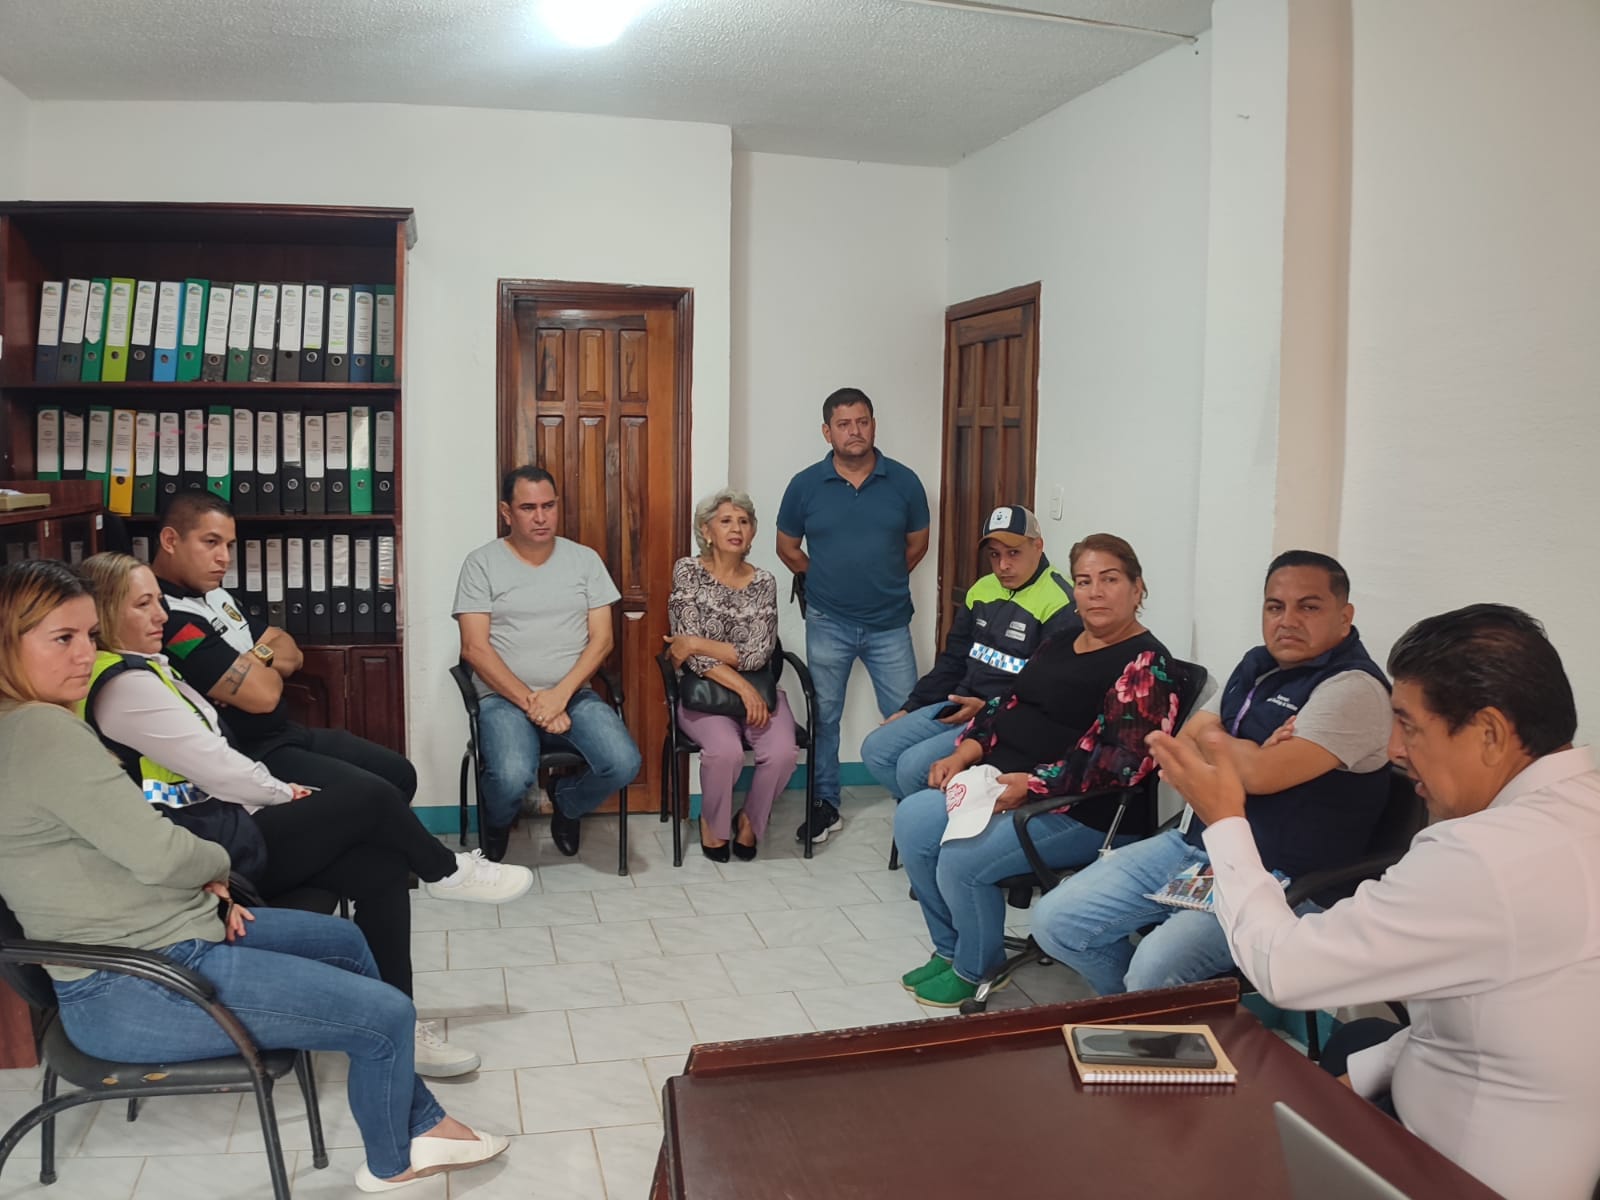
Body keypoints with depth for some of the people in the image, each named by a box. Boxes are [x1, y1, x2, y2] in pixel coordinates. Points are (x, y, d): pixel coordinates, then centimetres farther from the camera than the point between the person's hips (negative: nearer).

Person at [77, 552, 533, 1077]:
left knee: (383, 868, -5)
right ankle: (447, 872, 21)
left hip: (219, 832, 9)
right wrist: (283, 793, -1)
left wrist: (274, 797, 4)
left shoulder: (142, 672, 14)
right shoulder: (124, 685, -18)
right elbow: (216, 766, -18)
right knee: (374, 805, -9)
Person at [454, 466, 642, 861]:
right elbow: (474, 648, -6)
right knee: (512, 778, -31)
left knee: (623, 764, -23)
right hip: (505, 698, -2)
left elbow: (601, 639, 3)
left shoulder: (585, 559, 8)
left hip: (574, 695, 3)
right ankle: (497, 823, 9)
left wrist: (560, 695, -13)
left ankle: (566, 804, 13)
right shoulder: (482, 563, 1)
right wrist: (531, 703, -15)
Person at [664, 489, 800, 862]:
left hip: (757, 689, 2)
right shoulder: (688, 571, -3)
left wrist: (698, 644, -16)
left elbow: (757, 654, -8)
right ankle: (712, 823, 1)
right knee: (725, 751, -32)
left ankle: (750, 820, 6)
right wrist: (742, 687, -19)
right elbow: (689, 652, -11)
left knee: (782, 753, -26)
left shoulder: (763, 582, 3)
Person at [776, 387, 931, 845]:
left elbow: (917, 543, 11)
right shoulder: (805, 485, -3)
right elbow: (788, 548, 9)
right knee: (823, 717, 9)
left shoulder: (904, 481, -3)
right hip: (828, 623, 0)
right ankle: (825, 805, 22)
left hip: (889, 623, 0)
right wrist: (825, 582, 11)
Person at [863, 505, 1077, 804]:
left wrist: (988, 709, -23)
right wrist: (909, 709, 14)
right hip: (957, 706, 9)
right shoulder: (982, 590, 11)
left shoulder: (1060, 604, -15)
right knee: (876, 749, -1)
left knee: (914, 765, -22)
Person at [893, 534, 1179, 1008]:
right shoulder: (1059, 645, 15)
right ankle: (950, 949, 12)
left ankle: (976, 969, 7)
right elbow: (1008, 705, 17)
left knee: (962, 858, -23)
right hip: (1005, 784, 9)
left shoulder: (1145, 664, -12)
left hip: (1083, 812, -9)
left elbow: (1119, 760, -22)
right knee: (912, 819, -4)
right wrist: (963, 752, 0)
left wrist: (1029, 784, -26)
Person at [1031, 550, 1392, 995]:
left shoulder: (1354, 688, -13)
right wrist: (1245, 755, -11)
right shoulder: (1256, 667, 13)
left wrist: (1211, 737, -3)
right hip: (1197, 843, 8)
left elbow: (1261, 774, -24)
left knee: (1156, 967, -32)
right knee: (1055, 920, -1)